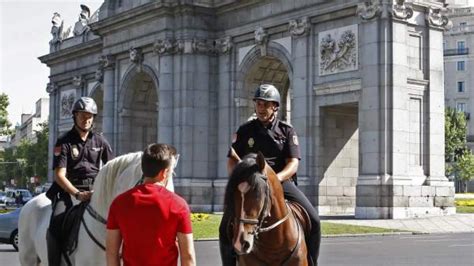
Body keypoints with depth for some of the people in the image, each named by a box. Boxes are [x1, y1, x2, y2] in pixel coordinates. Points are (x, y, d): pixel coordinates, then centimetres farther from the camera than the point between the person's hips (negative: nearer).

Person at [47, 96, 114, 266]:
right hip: (70, 189, -3)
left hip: (94, 189, 3)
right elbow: (59, 175, -8)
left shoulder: (100, 141, 11)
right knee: (56, 225, -27)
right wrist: (78, 194, -22)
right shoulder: (64, 142, -1)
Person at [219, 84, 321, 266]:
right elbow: (232, 162, 7)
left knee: (313, 220, -16)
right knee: (226, 227, -15)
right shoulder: (245, 131, 9)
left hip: (282, 182, 0)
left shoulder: (287, 131, 6)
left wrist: (276, 178, -24)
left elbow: (293, 163, -4)